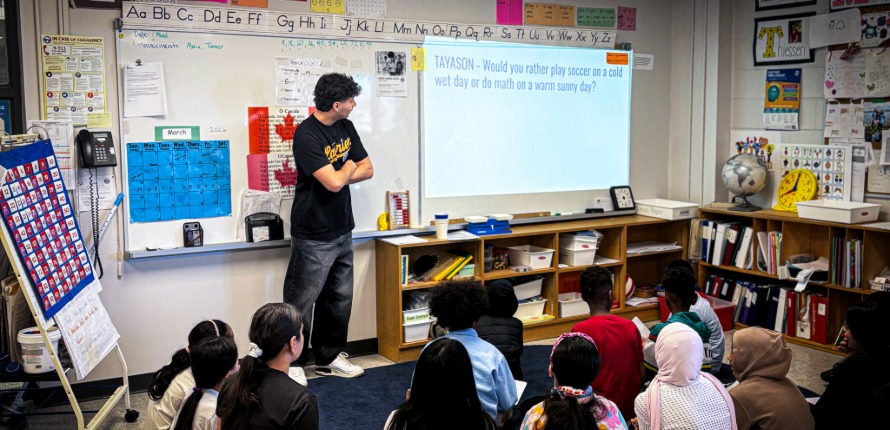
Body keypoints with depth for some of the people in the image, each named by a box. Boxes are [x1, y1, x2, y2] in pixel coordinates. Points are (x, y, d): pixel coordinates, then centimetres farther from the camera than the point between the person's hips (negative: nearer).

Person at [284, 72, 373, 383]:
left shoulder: (346, 127, 8)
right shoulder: (306, 135, -19)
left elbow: (367, 169, 7)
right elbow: (334, 182, -25)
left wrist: (339, 176, -10)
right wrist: (348, 168, -3)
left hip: (342, 231, 8)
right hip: (314, 236, -8)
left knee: (339, 299, 15)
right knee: (301, 302, 0)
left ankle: (329, 357, 29)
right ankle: (292, 364, 12)